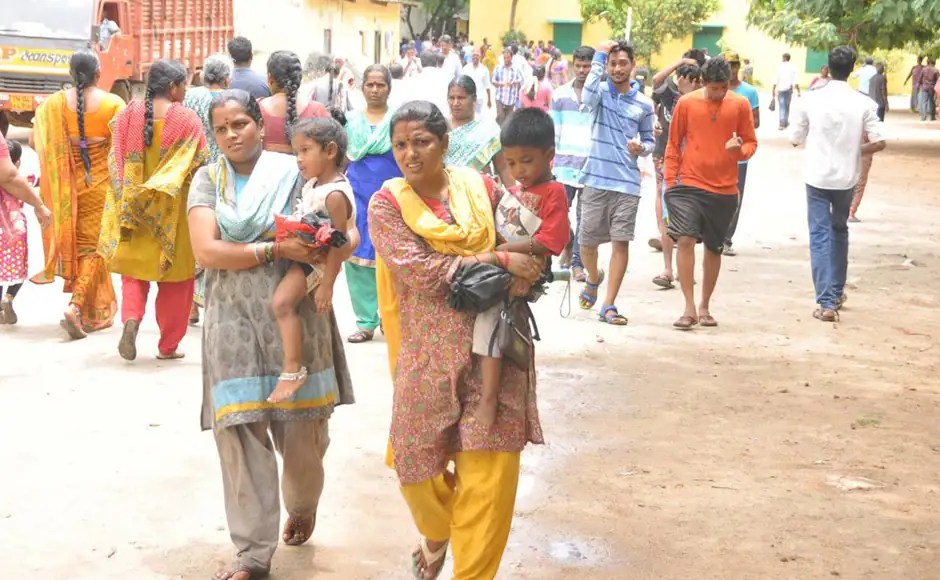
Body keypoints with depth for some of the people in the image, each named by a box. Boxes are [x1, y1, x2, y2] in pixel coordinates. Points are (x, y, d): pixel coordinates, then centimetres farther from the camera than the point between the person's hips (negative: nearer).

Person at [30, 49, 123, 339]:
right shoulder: (113, 104, -11)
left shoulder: (53, 104, -4)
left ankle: (97, 313, 26)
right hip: (100, 186, -3)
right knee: (94, 246, 5)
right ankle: (77, 307, -13)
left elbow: (39, 143, -6)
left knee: (76, 244, 17)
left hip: (66, 187, 3)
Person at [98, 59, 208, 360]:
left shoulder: (129, 114, -1)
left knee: (134, 270, 16)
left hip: (131, 209, 3)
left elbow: (116, 163, 2)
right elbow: (200, 167, -9)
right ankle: (168, 345, 14)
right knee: (175, 279, 10)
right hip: (173, 214, -3)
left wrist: (128, 203, 11)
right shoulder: (187, 120, -11)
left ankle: (131, 317, -11)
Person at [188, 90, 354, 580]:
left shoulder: (294, 171, 2)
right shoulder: (208, 180, 4)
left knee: (302, 429, 5)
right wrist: (276, 249, -17)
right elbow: (206, 251, -9)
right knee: (240, 430, -4)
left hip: (295, 316, 0)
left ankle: (302, 505, 38)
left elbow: (346, 230, 3)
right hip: (235, 320, 0)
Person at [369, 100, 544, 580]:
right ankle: (436, 533, 41)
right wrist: (496, 260, -18)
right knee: (417, 465, 6)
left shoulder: (482, 188, 5)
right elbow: (419, 271, -14)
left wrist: (517, 283, -10)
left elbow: (529, 245, 12)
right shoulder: (386, 205, 0)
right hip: (429, 352, 0)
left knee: (488, 471, -3)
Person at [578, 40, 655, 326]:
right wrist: (599, 55, -22)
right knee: (587, 240, 6)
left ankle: (609, 305, 2)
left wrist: (641, 148, -6)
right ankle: (593, 280, 37)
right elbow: (588, 97, -24)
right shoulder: (601, 92, 1)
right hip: (596, 179, -1)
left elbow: (649, 139, 18)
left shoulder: (643, 103, 7)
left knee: (621, 242, -5)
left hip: (627, 183, 1)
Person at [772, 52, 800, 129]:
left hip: (780, 89, -1)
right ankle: (785, 122, 23)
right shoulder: (792, 67, -2)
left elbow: (775, 80, -7)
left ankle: (782, 124, -13)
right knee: (787, 106, 16)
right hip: (788, 89, 1)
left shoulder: (780, 67, -5)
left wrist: (773, 91, -1)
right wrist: (798, 91, -5)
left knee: (782, 107, -1)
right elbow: (795, 80, -8)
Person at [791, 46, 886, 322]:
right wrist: (856, 150, 10)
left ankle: (826, 302, -10)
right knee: (839, 232, 21)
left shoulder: (812, 100, -7)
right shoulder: (863, 103, -7)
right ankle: (836, 292, 32)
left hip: (817, 177, -1)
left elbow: (795, 140, 1)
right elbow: (879, 143, -9)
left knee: (820, 236, 0)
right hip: (846, 178, 2)